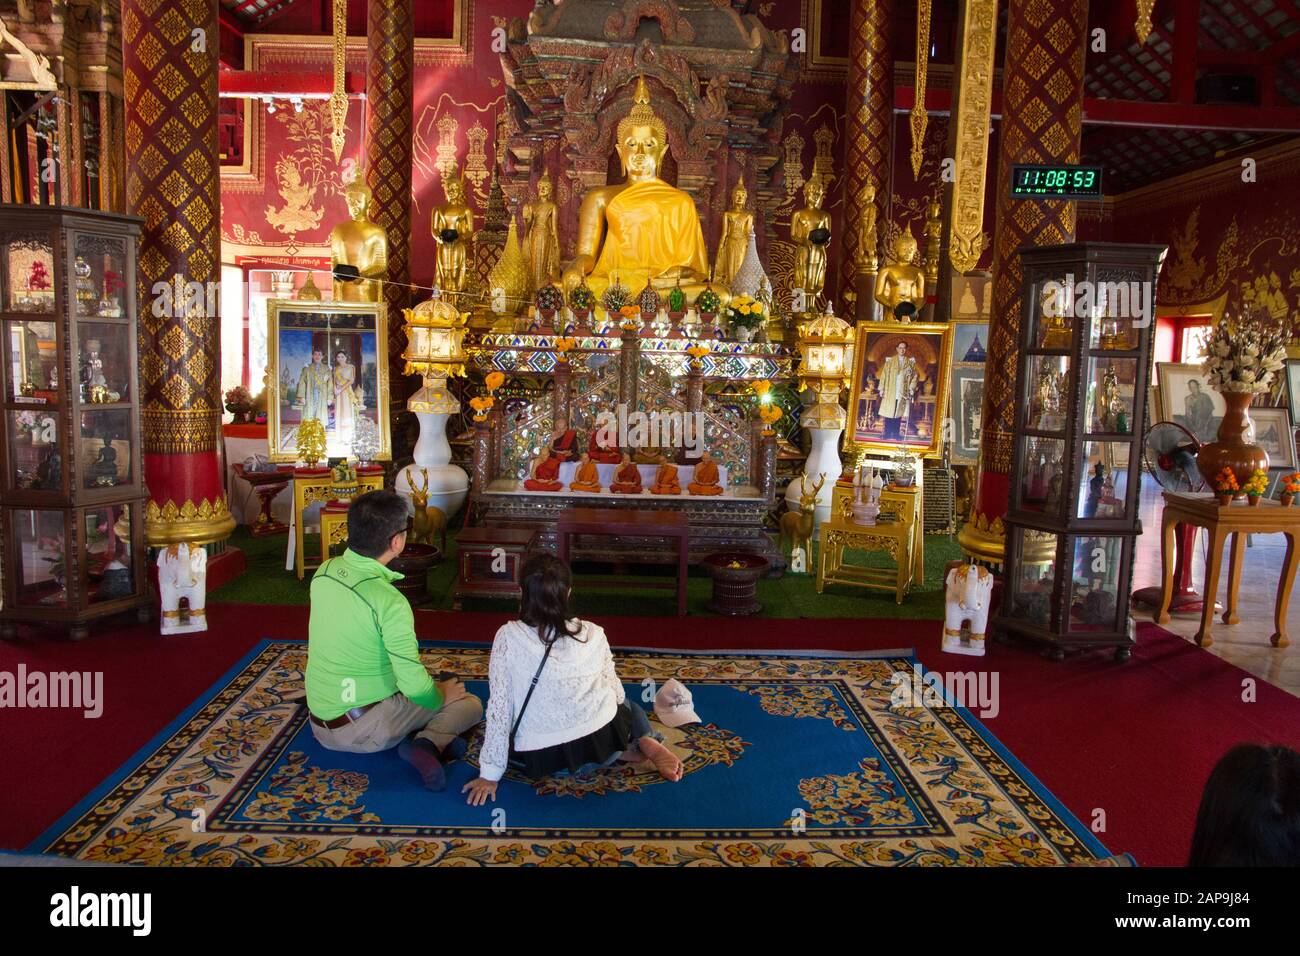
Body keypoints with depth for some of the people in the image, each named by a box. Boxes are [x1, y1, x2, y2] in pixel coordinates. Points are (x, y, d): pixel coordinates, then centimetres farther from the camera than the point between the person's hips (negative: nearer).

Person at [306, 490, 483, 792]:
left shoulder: (324, 572, -5)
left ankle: (419, 738, 2)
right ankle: (430, 742, -16)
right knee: (469, 703, 8)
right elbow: (414, 685, -25)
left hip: (320, 722, 7)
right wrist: (441, 696, -2)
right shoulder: (389, 602, -27)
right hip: (360, 730, -7)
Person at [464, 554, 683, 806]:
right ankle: (641, 744, 5)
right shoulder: (593, 634, -7)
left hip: (544, 759, -1)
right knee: (628, 706, 37)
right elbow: (616, 692, 4)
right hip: (603, 739, 2)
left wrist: (490, 775, -1)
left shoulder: (507, 637, -13)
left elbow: (499, 708, -11)